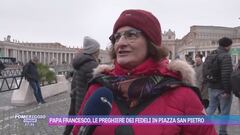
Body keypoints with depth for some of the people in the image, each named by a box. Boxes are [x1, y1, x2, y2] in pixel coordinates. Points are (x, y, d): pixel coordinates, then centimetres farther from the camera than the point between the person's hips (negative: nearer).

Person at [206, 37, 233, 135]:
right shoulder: (226, 56, -15)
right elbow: (226, 74, -23)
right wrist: (227, 90, -20)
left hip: (212, 87, 8)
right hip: (222, 89, -8)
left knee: (211, 108, 17)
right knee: (225, 111, 5)